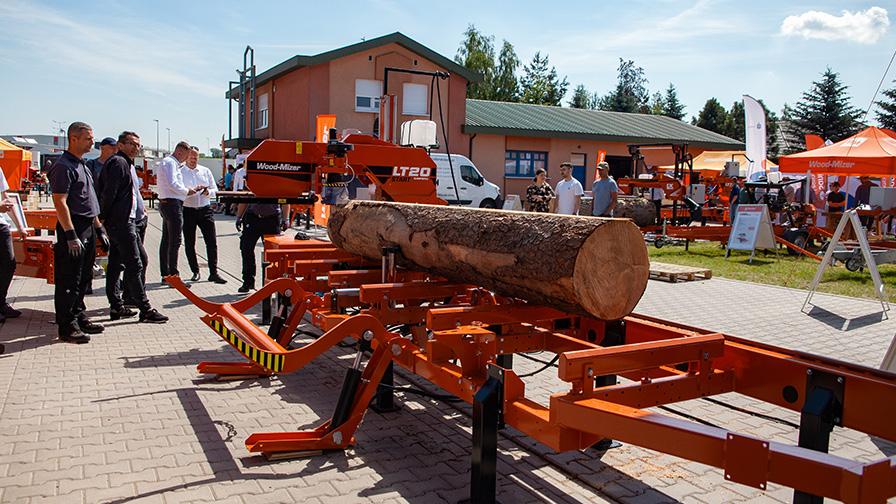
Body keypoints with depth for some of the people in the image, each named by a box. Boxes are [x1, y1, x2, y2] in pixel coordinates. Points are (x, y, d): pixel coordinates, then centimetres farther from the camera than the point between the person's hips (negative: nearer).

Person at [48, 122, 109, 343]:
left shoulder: (82, 165, 17)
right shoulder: (63, 166, -13)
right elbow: (60, 202, -19)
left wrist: (99, 229, 20)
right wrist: (71, 235, -24)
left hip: (87, 228, 10)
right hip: (73, 228, -9)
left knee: (84, 278, 16)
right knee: (69, 281, -4)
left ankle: (79, 318, 26)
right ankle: (67, 327, 2)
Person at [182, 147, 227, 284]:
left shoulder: (206, 171, 11)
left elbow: (215, 190, 11)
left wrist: (208, 192, -10)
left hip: (205, 210, 2)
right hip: (188, 210, -1)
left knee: (212, 242, -4)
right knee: (189, 244, 6)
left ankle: (213, 273, 1)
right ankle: (195, 272, 20)